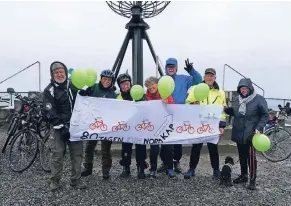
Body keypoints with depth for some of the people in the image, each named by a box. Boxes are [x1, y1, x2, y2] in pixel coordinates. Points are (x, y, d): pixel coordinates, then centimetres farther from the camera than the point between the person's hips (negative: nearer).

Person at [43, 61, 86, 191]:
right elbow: (51, 113, -10)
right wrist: (62, 126, -18)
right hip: (60, 128, -3)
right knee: (57, 154, -1)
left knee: (77, 154, 4)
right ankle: (55, 180, 14)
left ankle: (75, 180, 15)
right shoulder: (49, 90, -2)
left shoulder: (73, 86, 10)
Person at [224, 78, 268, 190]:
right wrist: (226, 109, 2)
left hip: (251, 134, -6)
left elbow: (265, 115, -6)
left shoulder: (258, 99, -7)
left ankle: (252, 180, 7)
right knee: (242, 156, 15)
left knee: (251, 156, -5)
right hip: (239, 133, 6)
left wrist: (259, 128, -17)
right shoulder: (237, 100, 10)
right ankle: (243, 175, 30)